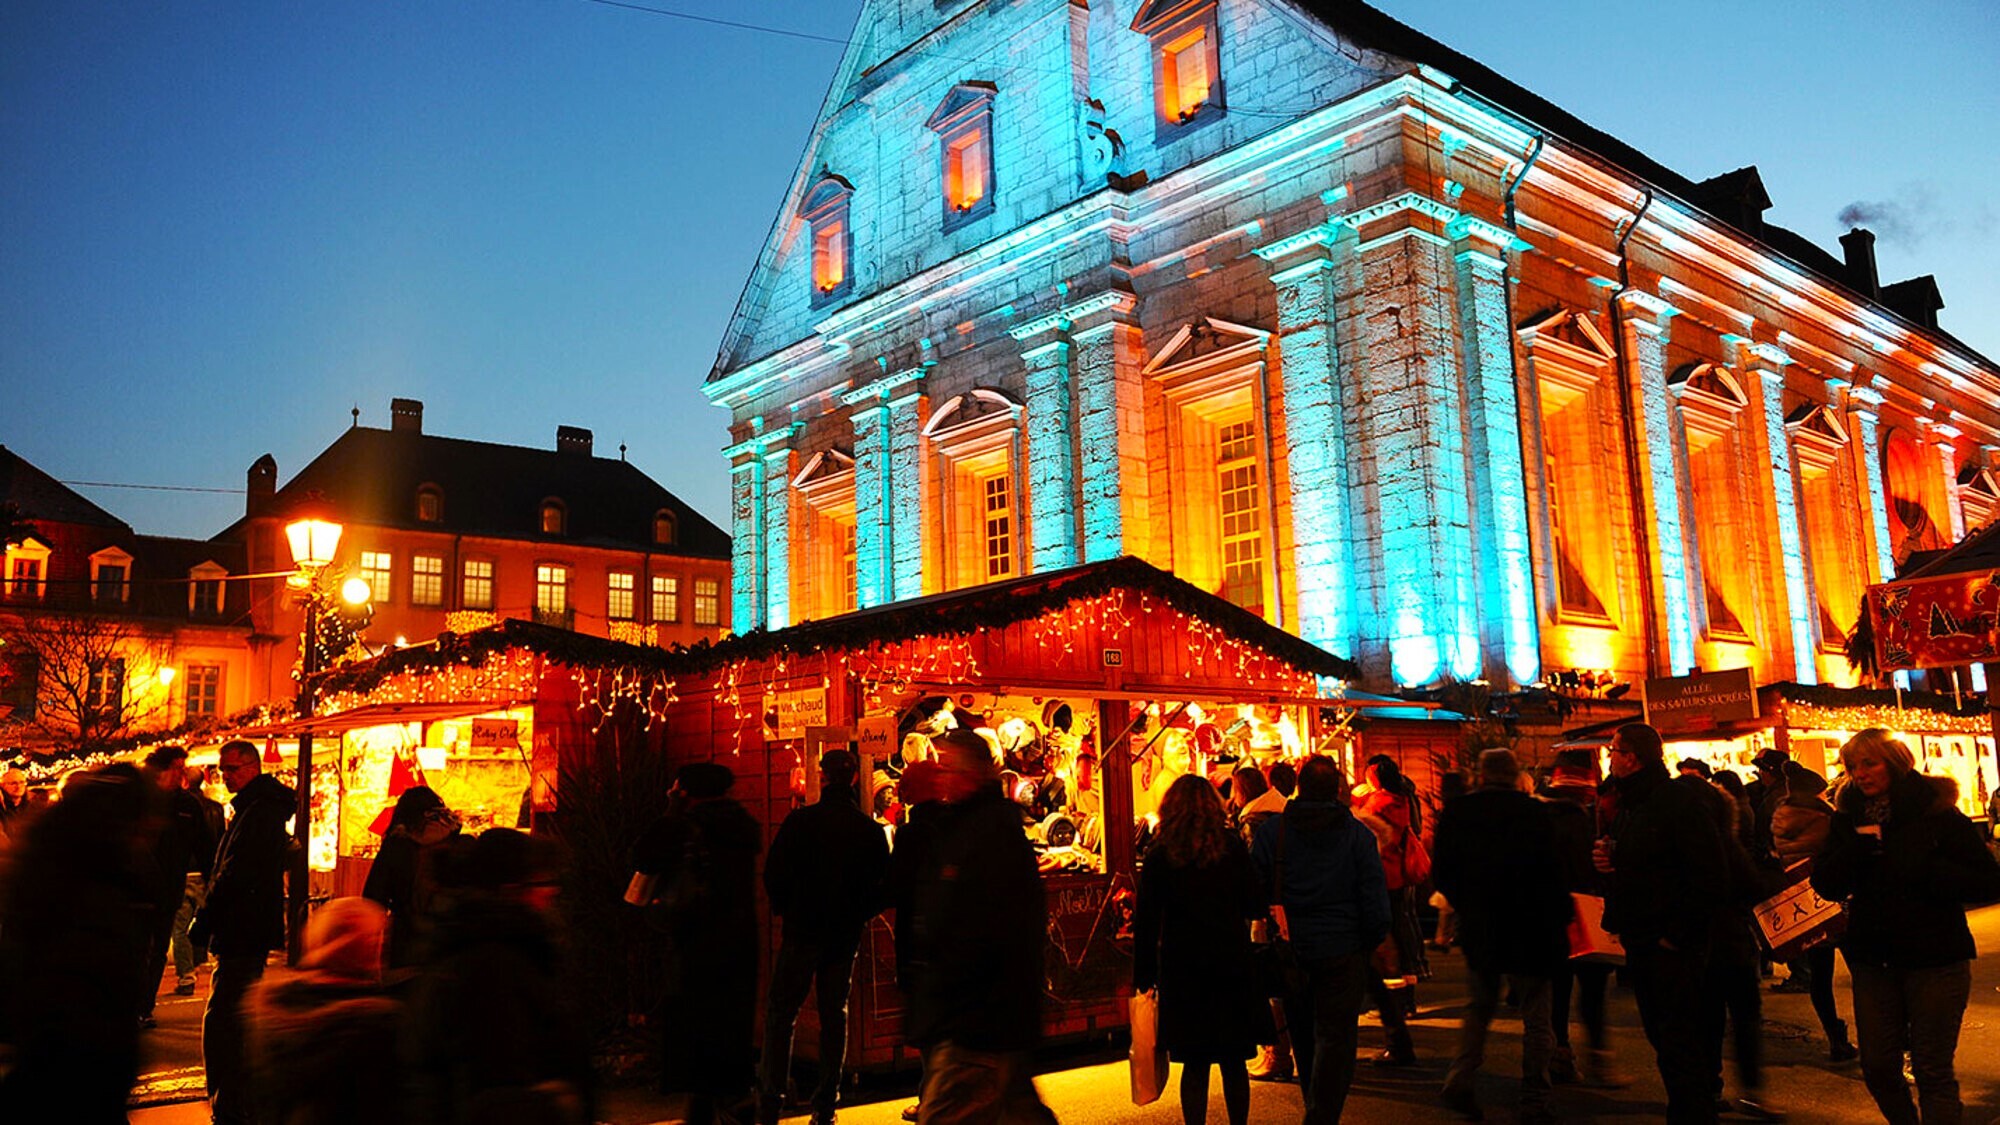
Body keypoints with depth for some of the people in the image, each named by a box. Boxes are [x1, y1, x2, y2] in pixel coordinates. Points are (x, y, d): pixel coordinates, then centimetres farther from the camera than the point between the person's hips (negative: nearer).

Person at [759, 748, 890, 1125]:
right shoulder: (871, 830, -3)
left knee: (780, 1013, 6)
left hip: (803, 928, -3)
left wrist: (784, 908, 9)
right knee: (834, 1014, 12)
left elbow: (774, 873, -8)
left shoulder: (801, 821, -11)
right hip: (846, 934, 3)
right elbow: (883, 884, 3)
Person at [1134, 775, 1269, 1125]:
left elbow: (1147, 921, -3)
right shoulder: (1232, 847, -3)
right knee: (1233, 1063, 11)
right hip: (1231, 964, 1)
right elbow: (1255, 907, 1)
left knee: (1194, 1064, 7)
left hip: (1182, 967, 0)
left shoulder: (1160, 855, -4)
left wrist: (1144, 973, 3)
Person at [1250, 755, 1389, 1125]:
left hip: (1291, 951, 2)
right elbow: (1375, 899, -6)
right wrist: (1370, 944, 6)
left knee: (1304, 1036, 18)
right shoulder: (1358, 834, -5)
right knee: (1335, 1037, 1)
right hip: (1343, 951, -2)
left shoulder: (1271, 831, -2)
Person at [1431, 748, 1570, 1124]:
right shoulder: (1534, 812, -12)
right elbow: (1552, 873, -13)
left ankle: (1461, 1081, 9)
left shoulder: (1455, 813, -2)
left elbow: (1442, 875, 2)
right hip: (1529, 930, -3)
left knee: (1480, 1006, 20)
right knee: (1535, 1015, 9)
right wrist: (1560, 920, -1)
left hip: (1478, 928, 3)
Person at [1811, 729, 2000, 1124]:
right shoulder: (1849, 817, 3)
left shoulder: (1937, 814, -8)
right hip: (1872, 958, 4)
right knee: (1878, 1067, 11)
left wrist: (1926, 872, -21)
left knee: (1933, 1070, 4)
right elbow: (1826, 885, -4)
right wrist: (1858, 848, -18)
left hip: (1935, 958, -4)